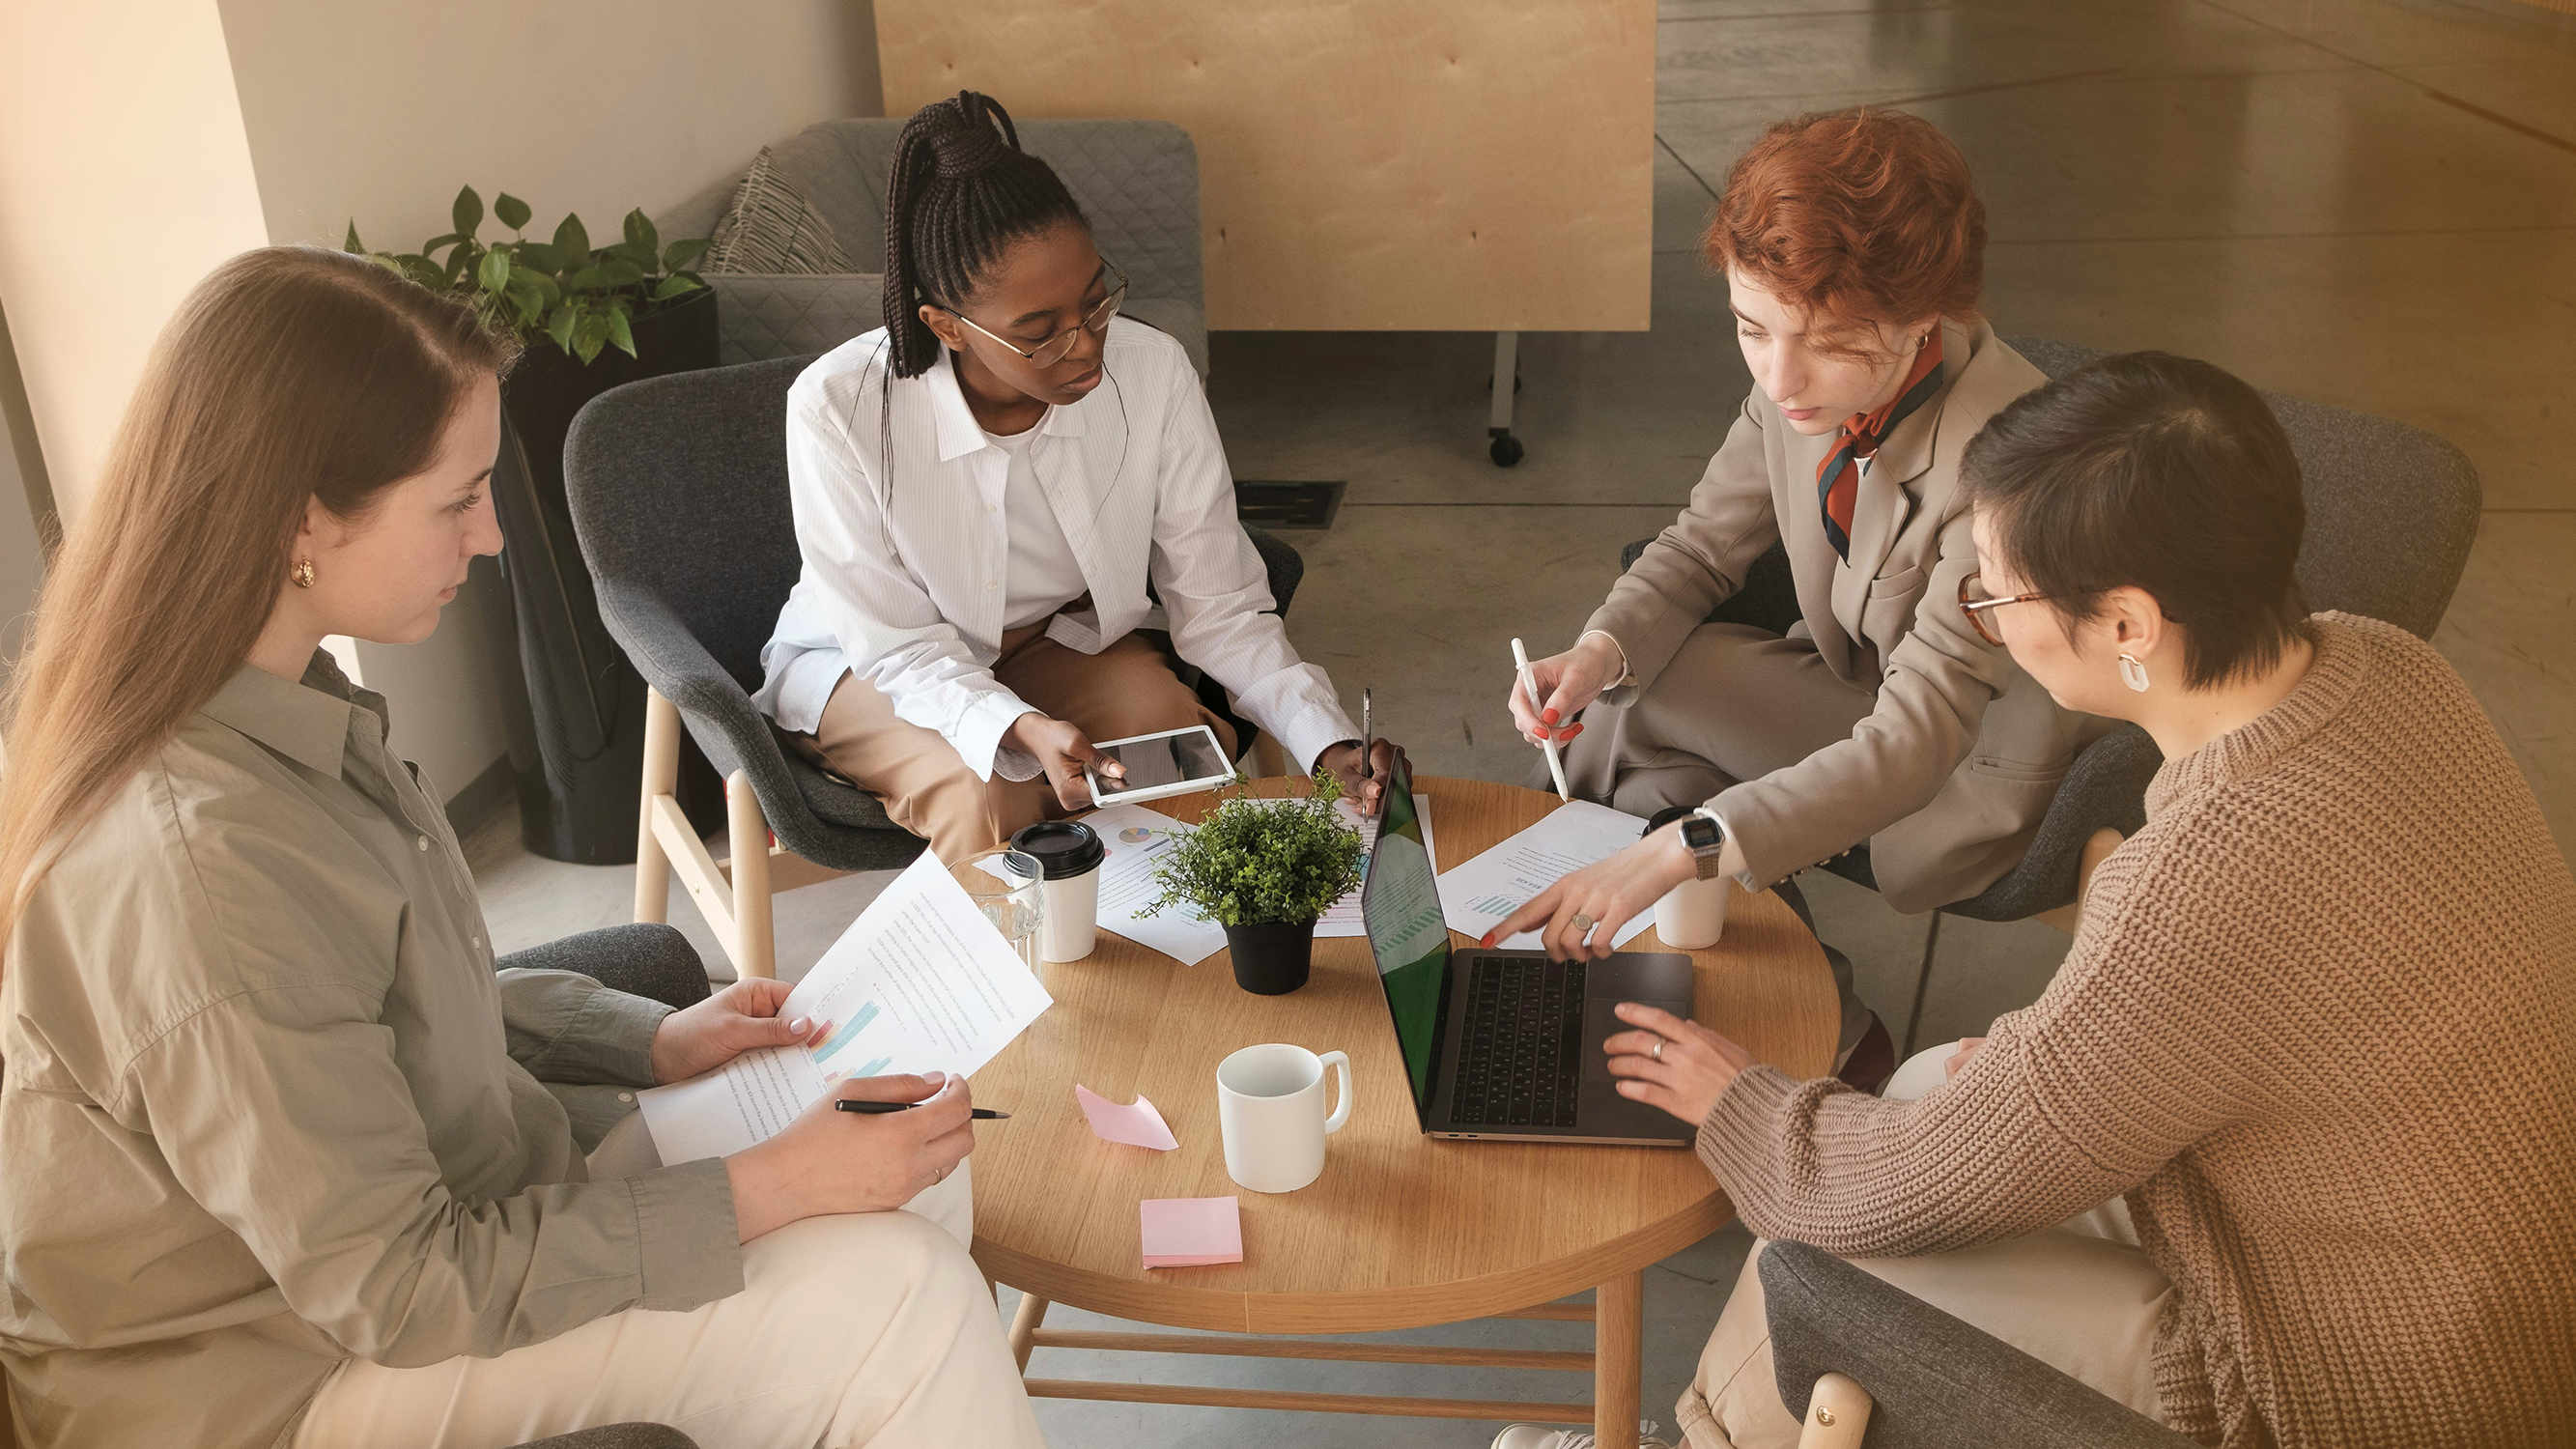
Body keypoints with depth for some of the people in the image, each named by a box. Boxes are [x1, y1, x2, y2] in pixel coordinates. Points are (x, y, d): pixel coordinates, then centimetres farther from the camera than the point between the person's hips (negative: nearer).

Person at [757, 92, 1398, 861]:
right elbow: (899, 644, -23)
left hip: (1060, 638, 3)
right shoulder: (837, 409, -31)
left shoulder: (1153, 373, -23)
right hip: (867, 663, -3)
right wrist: (1023, 730, -42)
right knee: (987, 798, -31)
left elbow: (1218, 607, -16)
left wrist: (1329, 744, -31)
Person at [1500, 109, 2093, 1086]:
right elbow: (1705, 543, 0)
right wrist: (1600, 652, -21)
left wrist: (1682, 849, -50)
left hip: (1977, 776, -6)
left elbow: (1911, 746, -39)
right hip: (1869, 688, 7)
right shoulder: (1805, 381, -15)